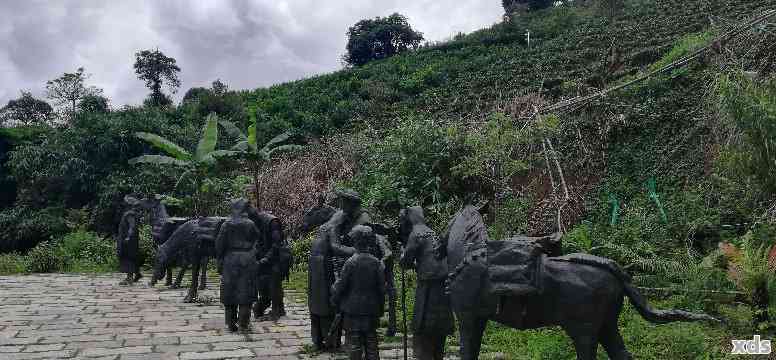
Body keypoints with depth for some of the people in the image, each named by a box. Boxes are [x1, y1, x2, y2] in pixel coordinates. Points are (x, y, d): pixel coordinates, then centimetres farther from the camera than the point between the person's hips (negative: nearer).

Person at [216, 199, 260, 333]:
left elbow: (219, 245, 0)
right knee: (245, 293, 4)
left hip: (230, 261, 2)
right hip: (247, 261, -2)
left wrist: (220, 261, 7)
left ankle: (231, 324, 16)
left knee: (229, 293, 10)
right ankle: (243, 324, 5)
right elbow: (256, 237, 5)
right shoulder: (250, 224, -4)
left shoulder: (226, 225, -1)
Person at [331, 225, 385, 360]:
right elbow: (382, 288, 1)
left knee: (355, 343, 6)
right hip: (371, 310, 3)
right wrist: (380, 309, 13)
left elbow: (341, 286, -9)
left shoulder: (351, 262, -14)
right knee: (371, 342, 14)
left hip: (353, 310, -3)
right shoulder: (377, 262, -4)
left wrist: (335, 301, 9)